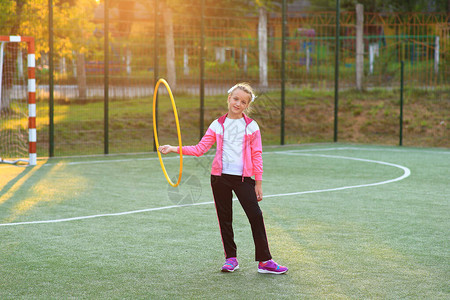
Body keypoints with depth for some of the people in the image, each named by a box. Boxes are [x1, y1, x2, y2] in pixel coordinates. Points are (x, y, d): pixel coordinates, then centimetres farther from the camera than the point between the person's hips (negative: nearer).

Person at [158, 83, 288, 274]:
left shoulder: (251, 126, 3)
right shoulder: (217, 125, 6)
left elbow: (257, 156, 3)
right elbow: (199, 149, 4)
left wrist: (258, 183, -1)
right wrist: (173, 149, -6)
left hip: (244, 178, -1)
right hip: (220, 177, 2)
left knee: (256, 216, -7)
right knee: (224, 218, 6)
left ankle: (264, 261, -1)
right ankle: (231, 258, 17)